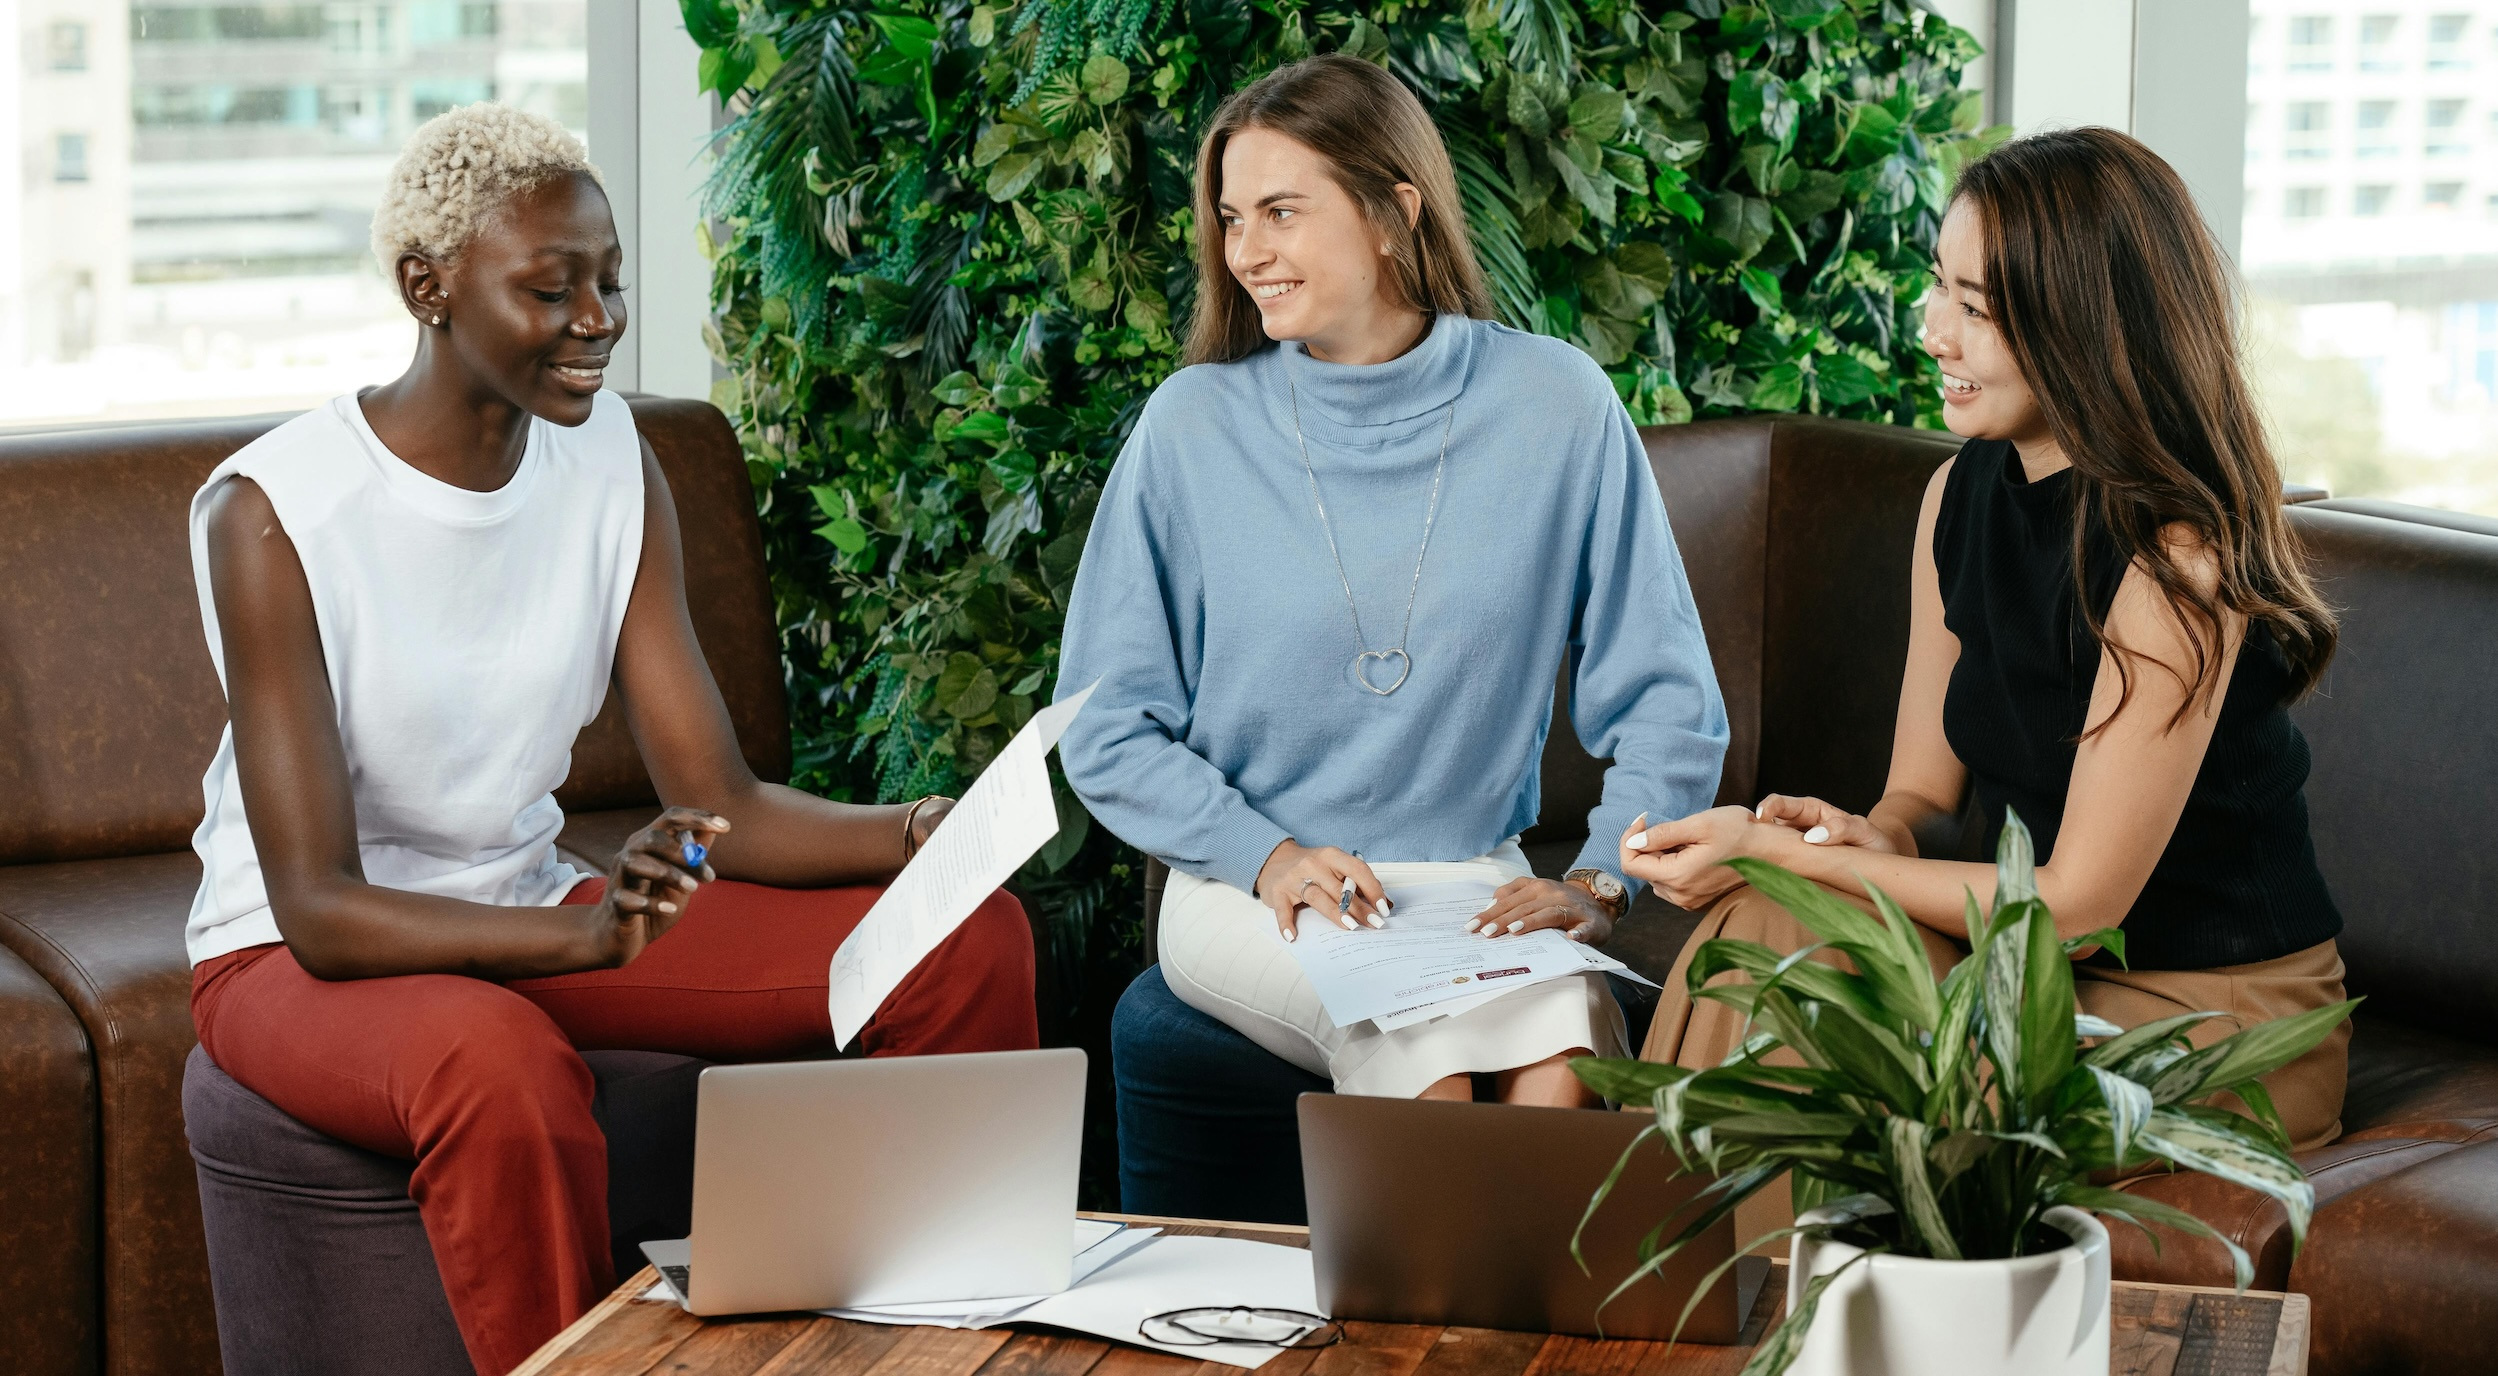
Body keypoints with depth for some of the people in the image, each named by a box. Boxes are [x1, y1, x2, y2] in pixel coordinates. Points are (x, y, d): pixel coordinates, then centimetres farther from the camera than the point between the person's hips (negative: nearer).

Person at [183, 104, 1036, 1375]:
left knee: (968, 939, -7)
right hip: (300, 959, -6)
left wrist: (917, 835, -26)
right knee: (500, 1061, -42)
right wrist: (591, 936, -42)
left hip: (525, 916, 6)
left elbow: (722, 802, -5)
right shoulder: (273, 514, -21)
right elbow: (320, 910, -26)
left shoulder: (607, 457, -2)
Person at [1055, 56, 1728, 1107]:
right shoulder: (1193, 422, -1)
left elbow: (1665, 705, 5)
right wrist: (1268, 855, -12)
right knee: (1431, 1056, -31)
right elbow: (1106, 728, 2)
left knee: (1565, 1073, -30)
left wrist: (1597, 883, -9)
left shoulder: (1556, 407, 0)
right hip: (1249, 891, -1)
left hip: (1478, 888, 1)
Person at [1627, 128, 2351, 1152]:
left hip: (2218, 1014, -6)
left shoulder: (2178, 558, -21)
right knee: (1772, 925, -20)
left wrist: (1778, 854, -19)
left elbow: (2076, 903, -19)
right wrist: (1869, 837, -16)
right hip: (2050, 972, 6)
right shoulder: (1963, 493, 3)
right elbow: (1924, 791, 9)